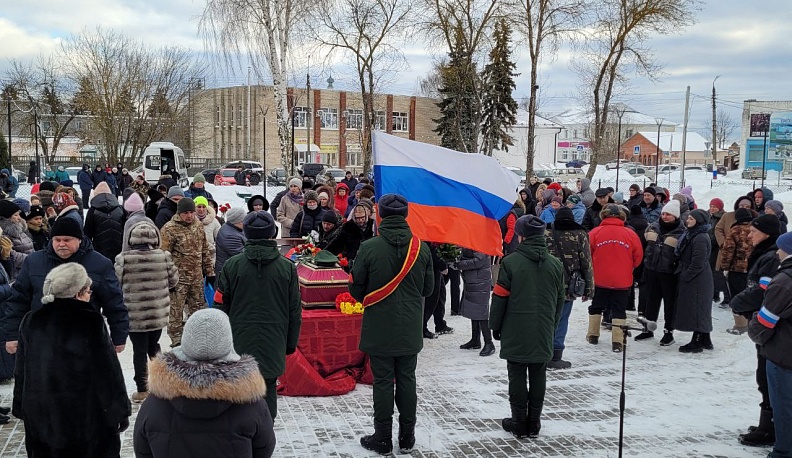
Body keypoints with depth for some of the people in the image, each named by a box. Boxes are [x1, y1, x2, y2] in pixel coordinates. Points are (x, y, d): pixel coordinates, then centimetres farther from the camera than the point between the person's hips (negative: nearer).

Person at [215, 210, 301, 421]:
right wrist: (291, 343, 14)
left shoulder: (232, 265, -3)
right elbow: (295, 311, 4)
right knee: (268, 394, 6)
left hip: (239, 343, 0)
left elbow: (221, 307, 1)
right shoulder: (287, 267, -1)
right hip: (273, 346, 0)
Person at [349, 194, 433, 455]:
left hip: (379, 329, -3)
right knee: (407, 380, 13)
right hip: (410, 329, 3)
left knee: (383, 382, 6)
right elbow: (428, 288, 5)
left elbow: (356, 289, -6)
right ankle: (407, 438, 21)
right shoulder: (421, 248, -5)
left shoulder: (369, 248, -15)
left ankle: (383, 438, 14)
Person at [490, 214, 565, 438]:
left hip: (516, 332, -4)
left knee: (517, 376, 5)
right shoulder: (555, 264, 3)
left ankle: (519, 422, 11)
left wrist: (495, 325, 4)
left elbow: (500, 297, -8)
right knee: (538, 376, 10)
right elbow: (560, 300, 11)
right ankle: (534, 422, 17)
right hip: (543, 333, 4)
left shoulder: (511, 262, -12)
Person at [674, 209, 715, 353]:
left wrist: (685, 276, -14)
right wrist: (682, 273, 13)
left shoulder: (700, 238, -19)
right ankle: (705, 341, 24)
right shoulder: (692, 235, 13)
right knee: (701, 310, 15)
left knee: (696, 310, -5)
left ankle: (697, 342, 1)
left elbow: (698, 263, -22)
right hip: (694, 280, 10)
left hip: (697, 280, -10)